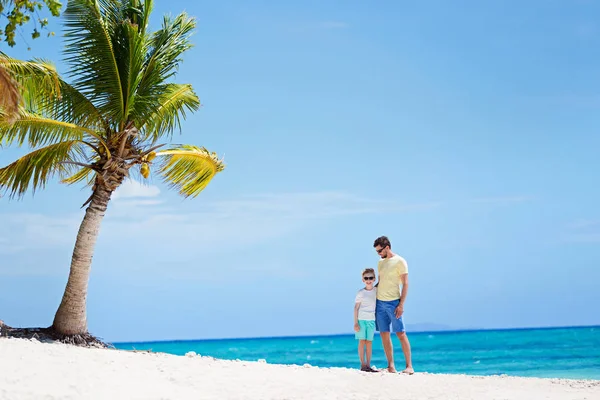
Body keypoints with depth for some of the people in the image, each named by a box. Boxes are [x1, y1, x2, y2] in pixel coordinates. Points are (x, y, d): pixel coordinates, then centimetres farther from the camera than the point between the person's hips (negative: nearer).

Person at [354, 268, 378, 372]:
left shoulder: (376, 291, 6)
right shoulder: (360, 293, -4)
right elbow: (356, 308, -4)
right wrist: (355, 322, -9)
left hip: (371, 320, 3)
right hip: (361, 320, -3)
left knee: (369, 342, 4)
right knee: (362, 341, 0)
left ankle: (368, 365, 7)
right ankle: (363, 365, 3)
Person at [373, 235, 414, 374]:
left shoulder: (400, 261, -5)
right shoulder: (380, 262, 15)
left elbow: (405, 284, -8)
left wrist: (401, 304, -14)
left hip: (393, 302, -6)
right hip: (380, 302, 6)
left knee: (401, 333, -6)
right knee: (384, 334, 4)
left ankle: (409, 366, -2)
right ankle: (391, 366, 9)